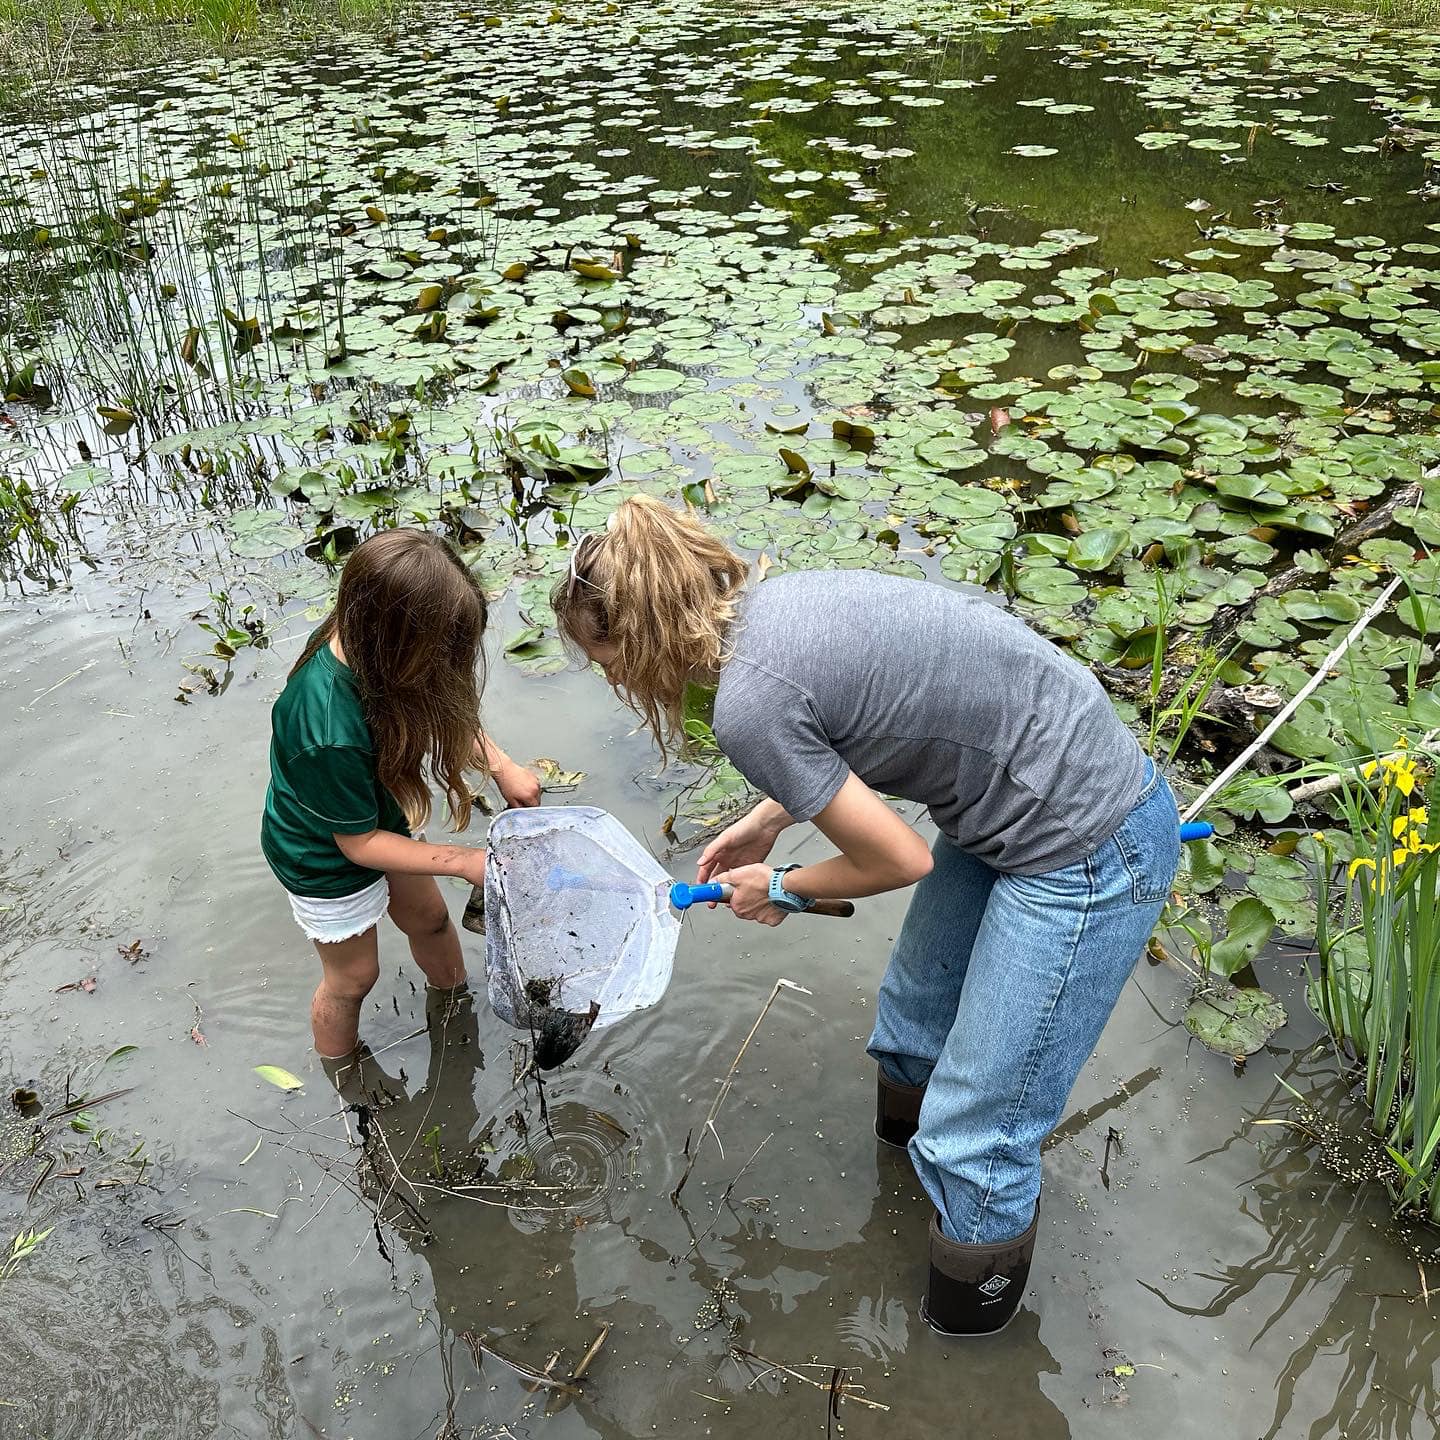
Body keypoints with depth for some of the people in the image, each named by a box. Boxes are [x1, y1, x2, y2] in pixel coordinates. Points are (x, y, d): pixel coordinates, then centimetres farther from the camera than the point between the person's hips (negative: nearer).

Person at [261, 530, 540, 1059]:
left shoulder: (362, 639, -24)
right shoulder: (330, 733, -46)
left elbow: (442, 710, -2)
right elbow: (359, 843, -29)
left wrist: (501, 766, -10)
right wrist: (464, 861, -24)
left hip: (379, 818, 7)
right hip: (328, 859, -7)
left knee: (429, 919, 27)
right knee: (352, 977, 18)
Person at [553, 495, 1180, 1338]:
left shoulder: (750, 705, -25)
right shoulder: (771, 600, 1)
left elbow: (900, 860, -16)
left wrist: (783, 890, 2)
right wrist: (768, 820, 19)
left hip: (1083, 856, -10)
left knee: (973, 1136, 3)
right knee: (916, 1011, 29)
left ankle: (969, 1328, 28)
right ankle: (906, 1141, 58)